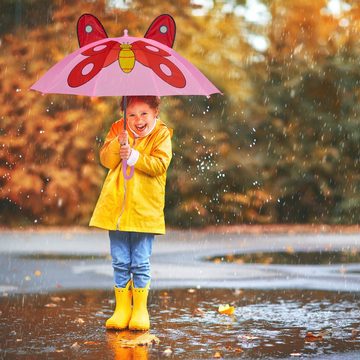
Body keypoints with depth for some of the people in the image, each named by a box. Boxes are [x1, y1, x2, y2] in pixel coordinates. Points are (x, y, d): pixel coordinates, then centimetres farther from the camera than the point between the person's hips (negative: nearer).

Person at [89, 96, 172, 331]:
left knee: (141, 263, 2)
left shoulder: (161, 135, -1)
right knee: (120, 262, 8)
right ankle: (122, 308, 16)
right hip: (116, 207, 3)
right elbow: (106, 159, -2)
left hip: (145, 210, -3)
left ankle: (140, 309, 14)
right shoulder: (118, 130, 7)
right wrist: (118, 144, -19)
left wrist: (133, 156, -21)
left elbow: (160, 164, -13)